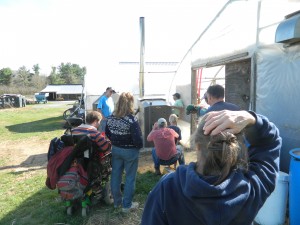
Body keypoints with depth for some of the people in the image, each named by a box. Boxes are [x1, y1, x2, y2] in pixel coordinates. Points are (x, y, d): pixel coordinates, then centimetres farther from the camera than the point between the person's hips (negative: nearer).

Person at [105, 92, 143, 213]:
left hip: (115, 150, 6)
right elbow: (138, 138, -23)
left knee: (115, 175, 16)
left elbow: (107, 134, 7)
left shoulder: (111, 118, -3)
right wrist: (140, 146, -4)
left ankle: (117, 201, 33)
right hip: (130, 151, -6)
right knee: (130, 177, 9)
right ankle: (127, 205, 21)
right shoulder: (131, 119, -23)